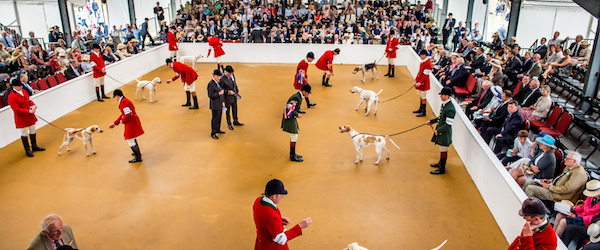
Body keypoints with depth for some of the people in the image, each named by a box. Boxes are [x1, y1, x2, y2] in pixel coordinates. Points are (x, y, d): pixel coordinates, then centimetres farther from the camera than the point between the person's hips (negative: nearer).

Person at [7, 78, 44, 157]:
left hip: (30, 116, 8)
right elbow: (16, 109, -23)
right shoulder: (11, 97, -20)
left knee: (33, 131, 18)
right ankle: (27, 150, 19)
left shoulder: (23, 91, 5)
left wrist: (33, 106, -6)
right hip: (21, 119, -8)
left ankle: (34, 146, 36)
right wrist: (29, 111, -24)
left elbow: (29, 100, 15)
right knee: (24, 134, 5)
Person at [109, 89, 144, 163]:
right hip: (134, 121, 11)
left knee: (130, 140, -3)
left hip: (131, 123, -11)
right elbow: (124, 114, 21)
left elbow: (128, 114, -29)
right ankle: (137, 152, 43)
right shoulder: (125, 101, 15)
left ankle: (138, 157, 4)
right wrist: (115, 123, 23)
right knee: (132, 138, 27)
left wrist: (123, 121, -11)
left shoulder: (124, 102, -20)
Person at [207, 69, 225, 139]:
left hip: (219, 104, 9)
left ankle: (217, 129, 33)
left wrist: (222, 103, 19)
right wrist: (219, 93, -27)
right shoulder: (211, 84, -19)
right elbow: (210, 95, -24)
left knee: (219, 118, 18)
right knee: (215, 118, 0)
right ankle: (213, 133, 10)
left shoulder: (217, 82, 10)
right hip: (215, 105, -9)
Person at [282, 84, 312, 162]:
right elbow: (289, 109, -29)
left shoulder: (299, 96, 9)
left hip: (292, 118, 10)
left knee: (294, 136, 17)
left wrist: (297, 113, 8)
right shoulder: (296, 98, -23)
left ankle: (292, 154, 29)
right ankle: (293, 157, 10)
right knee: (294, 137, -2)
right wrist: (297, 115, -17)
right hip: (289, 119, -10)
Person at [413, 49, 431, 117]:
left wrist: (420, 83, -21)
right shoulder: (422, 62, 11)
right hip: (419, 83, 9)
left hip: (423, 84, -9)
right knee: (421, 96, 18)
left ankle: (423, 112, 4)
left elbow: (426, 75, -21)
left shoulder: (427, 63, -19)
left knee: (423, 97, -3)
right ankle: (420, 109, 30)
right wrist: (416, 80, 10)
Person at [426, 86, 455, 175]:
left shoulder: (450, 109, -26)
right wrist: (431, 121, 13)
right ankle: (440, 163, 42)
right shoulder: (444, 104, 4)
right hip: (440, 131, 9)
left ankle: (441, 169, 15)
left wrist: (438, 131, -19)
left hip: (445, 133, -9)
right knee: (442, 149, 24)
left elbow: (448, 124, -26)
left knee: (443, 150, 3)